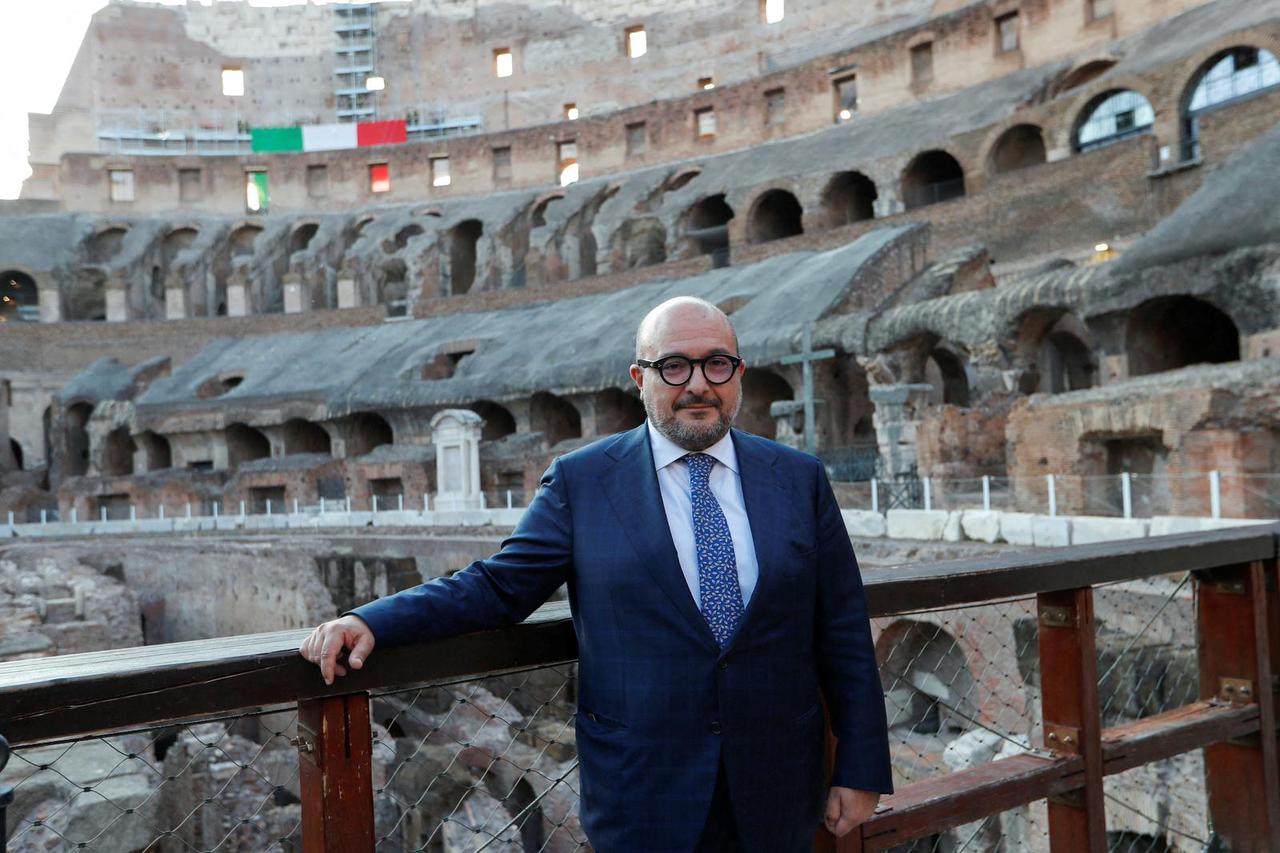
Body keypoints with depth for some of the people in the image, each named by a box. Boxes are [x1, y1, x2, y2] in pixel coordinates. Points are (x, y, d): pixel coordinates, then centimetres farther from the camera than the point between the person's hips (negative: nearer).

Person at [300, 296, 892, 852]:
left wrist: (860, 769, 1)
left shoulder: (799, 479, 1)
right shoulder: (580, 482, -4)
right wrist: (371, 622, -17)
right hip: (645, 795, -2)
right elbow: (498, 586, -4)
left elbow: (843, 636, 2)